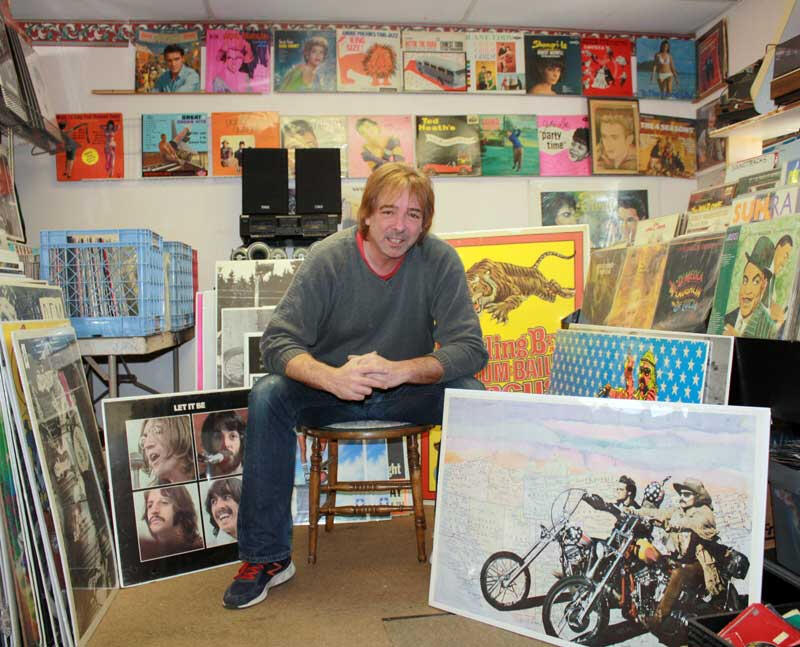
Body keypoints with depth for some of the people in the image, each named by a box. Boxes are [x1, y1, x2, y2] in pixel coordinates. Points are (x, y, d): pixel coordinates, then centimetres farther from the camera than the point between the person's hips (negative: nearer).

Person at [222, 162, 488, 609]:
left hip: (407, 392, 0)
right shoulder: (328, 258, -14)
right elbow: (278, 341, -19)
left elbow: (471, 349, -17)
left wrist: (401, 370, -35)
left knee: (472, 396, -27)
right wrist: (332, 377, -40)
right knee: (268, 395, -27)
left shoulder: (439, 260, -12)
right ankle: (268, 556, -15)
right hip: (330, 392, 0)